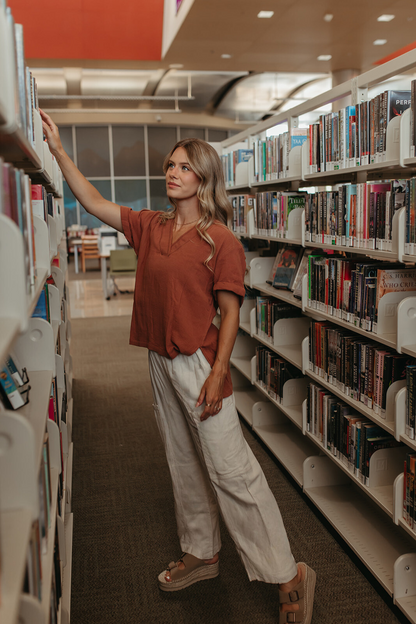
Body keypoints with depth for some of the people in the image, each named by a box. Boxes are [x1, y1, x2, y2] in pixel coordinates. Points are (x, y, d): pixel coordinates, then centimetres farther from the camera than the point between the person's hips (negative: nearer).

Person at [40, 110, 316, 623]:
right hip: (160, 362, 7)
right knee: (183, 464, 18)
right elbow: (93, 202, 8)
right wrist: (57, 149, 3)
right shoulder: (150, 227, 7)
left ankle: (288, 576, 11)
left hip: (200, 364, -7)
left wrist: (217, 374, -17)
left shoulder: (220, 241, -11)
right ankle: (201, 553, 37)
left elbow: (229, 312, -12)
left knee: (230, 471, -4)